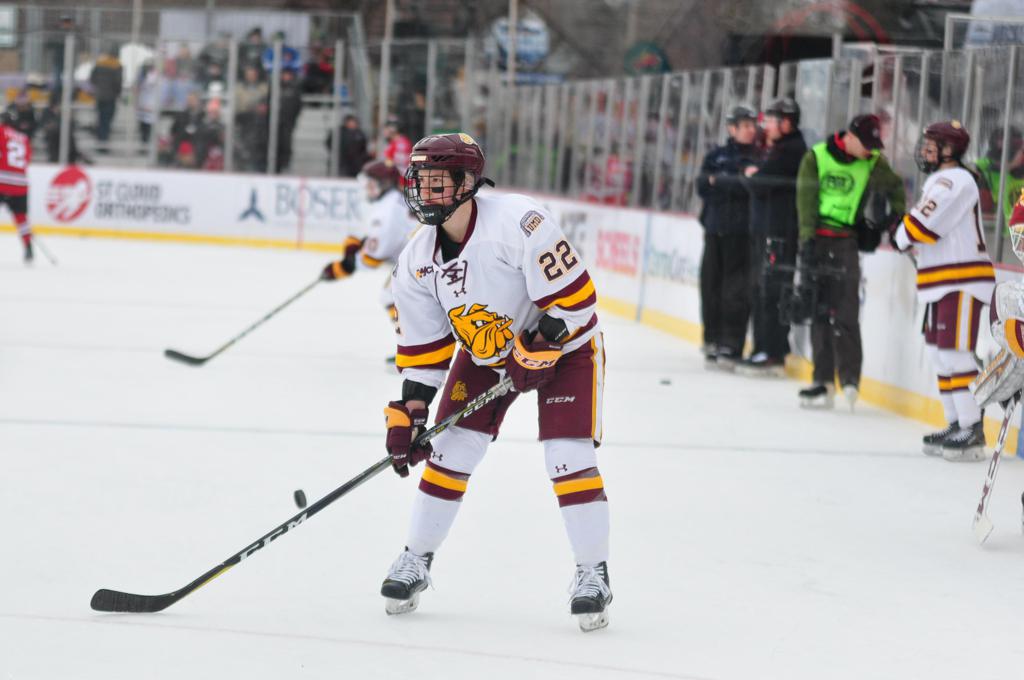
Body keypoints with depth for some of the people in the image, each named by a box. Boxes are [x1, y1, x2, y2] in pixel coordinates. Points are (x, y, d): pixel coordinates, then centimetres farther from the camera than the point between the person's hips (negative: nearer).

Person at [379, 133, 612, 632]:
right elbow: (423, 347, -2)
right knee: (450, 451, -1)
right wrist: (409, 413, -7)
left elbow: (574, 299, -29)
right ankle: (415, 560, 15)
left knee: (569, 456, -14)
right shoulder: (417, 261, -10)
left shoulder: (519, 223, -32)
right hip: (483, 352, 5)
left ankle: (593, 575, -2)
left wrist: (537, 348, -29)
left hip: (563, 346, -5)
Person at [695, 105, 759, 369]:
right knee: (711, 285, 4)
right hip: (715, 229, 4)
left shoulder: (758, 158, 3)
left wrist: (718, 181, -8)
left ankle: (731, 347, -7)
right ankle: (713, 340, 15)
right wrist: (733, 182, -11)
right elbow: (702, 185, 1)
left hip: (741, 232, -4)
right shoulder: (716, 156, 13)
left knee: (736, 291, -8)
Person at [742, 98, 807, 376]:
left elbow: (759, 184, -16)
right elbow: (757, 183, 23)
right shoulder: (778, 150, 21)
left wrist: (753, 175, 3)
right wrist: (755, 175, 4)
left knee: (773, 293, -11)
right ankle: (762, 350, 17)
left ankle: (773, 355, -11)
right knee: (761, 291, 12)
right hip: (765, 230, 11)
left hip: (781, 234, -11)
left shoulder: (790, 151, -13)